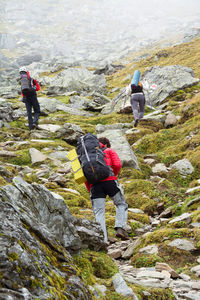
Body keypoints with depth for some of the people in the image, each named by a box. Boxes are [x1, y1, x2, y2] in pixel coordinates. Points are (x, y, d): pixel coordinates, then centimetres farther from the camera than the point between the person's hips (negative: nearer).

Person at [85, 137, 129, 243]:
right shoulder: (109, 151, 19)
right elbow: (117, 164, 1)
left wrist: (90, 190, 20)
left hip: (94, 185, 2)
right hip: (109, 181, -2)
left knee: (99, 213, -1)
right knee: (122, 205, 17)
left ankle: (103, 240, -14)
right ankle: (120, 228, -3)